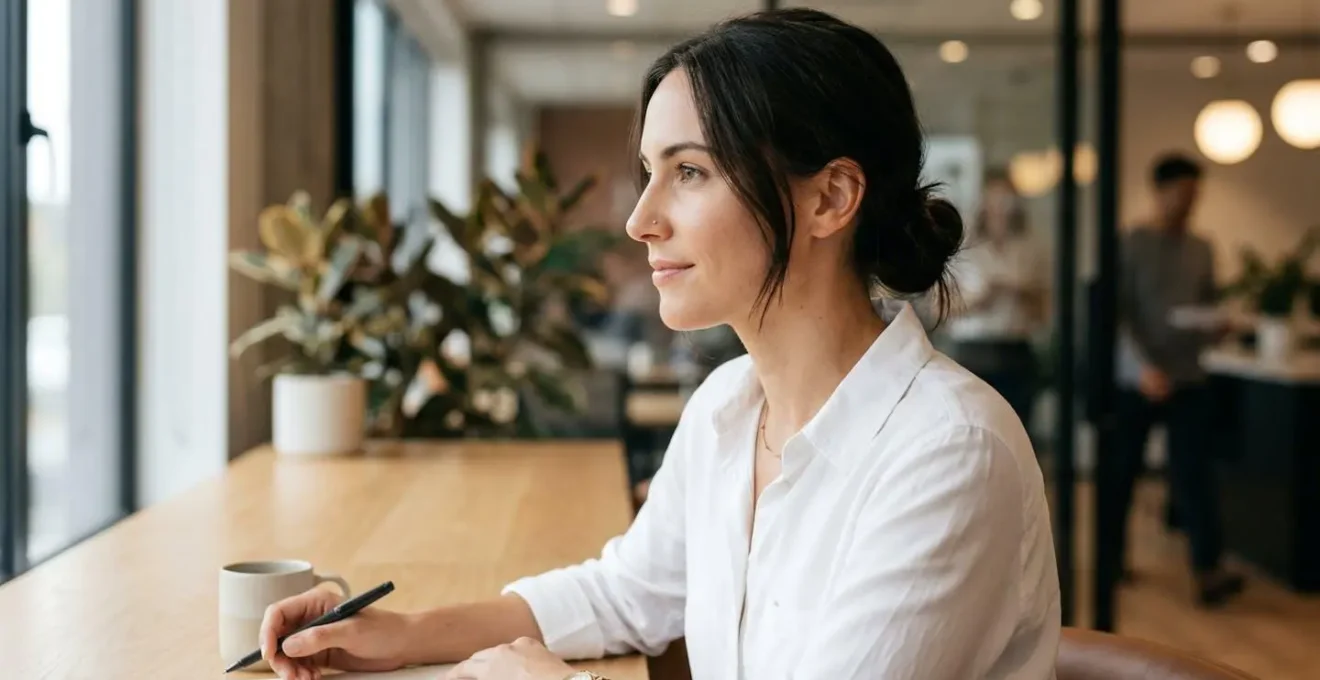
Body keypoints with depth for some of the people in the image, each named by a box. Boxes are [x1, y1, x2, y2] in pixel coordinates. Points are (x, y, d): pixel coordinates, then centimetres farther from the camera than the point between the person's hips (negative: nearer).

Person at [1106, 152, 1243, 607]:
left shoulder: (1201, 250, 9)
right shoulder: (1131, 245, -6)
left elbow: (1210, 308, 14)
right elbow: (1116, 313, -10)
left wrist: (1215, 329, -10)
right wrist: (1143, 366, -20)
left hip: (1188, 378, 3)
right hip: (1136, 379, -3)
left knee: (1194, 473, -5)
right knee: (1121, 472, 8)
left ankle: (1208, 572, -8)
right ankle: (1110, 557, 25)